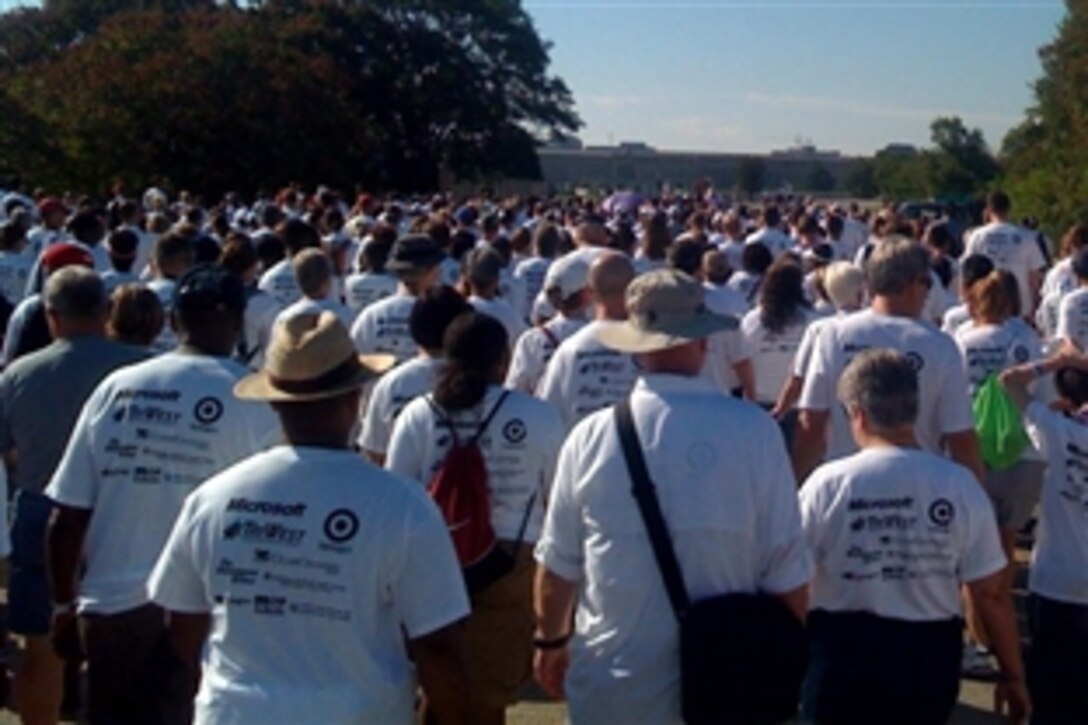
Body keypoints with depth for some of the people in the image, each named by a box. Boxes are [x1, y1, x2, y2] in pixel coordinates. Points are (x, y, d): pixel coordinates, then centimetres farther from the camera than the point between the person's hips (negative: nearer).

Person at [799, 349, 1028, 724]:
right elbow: (992, 594, -5)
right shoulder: (959, 485, -9)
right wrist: (1013, 674, 8)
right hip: (929, 658, 2)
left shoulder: (827, 484, -13)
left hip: (844, 655, -2)